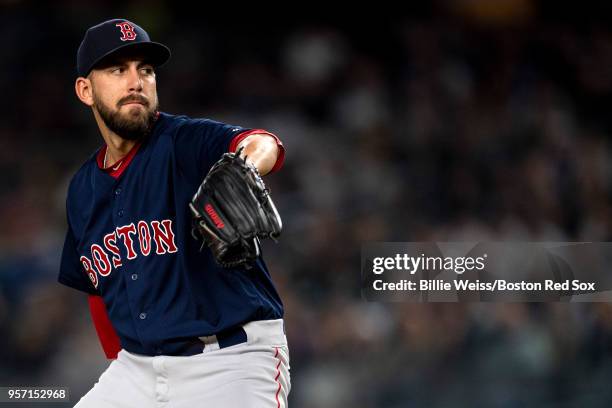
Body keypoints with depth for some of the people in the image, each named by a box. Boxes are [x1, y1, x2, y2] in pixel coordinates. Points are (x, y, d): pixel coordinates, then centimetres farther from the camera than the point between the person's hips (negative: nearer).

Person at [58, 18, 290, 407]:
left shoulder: (187, 142, -10)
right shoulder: (83, 190, 9)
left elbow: (263, 145, -32)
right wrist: (121, 367, 15)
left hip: (232, 357, -6)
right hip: (138, 367, 6)